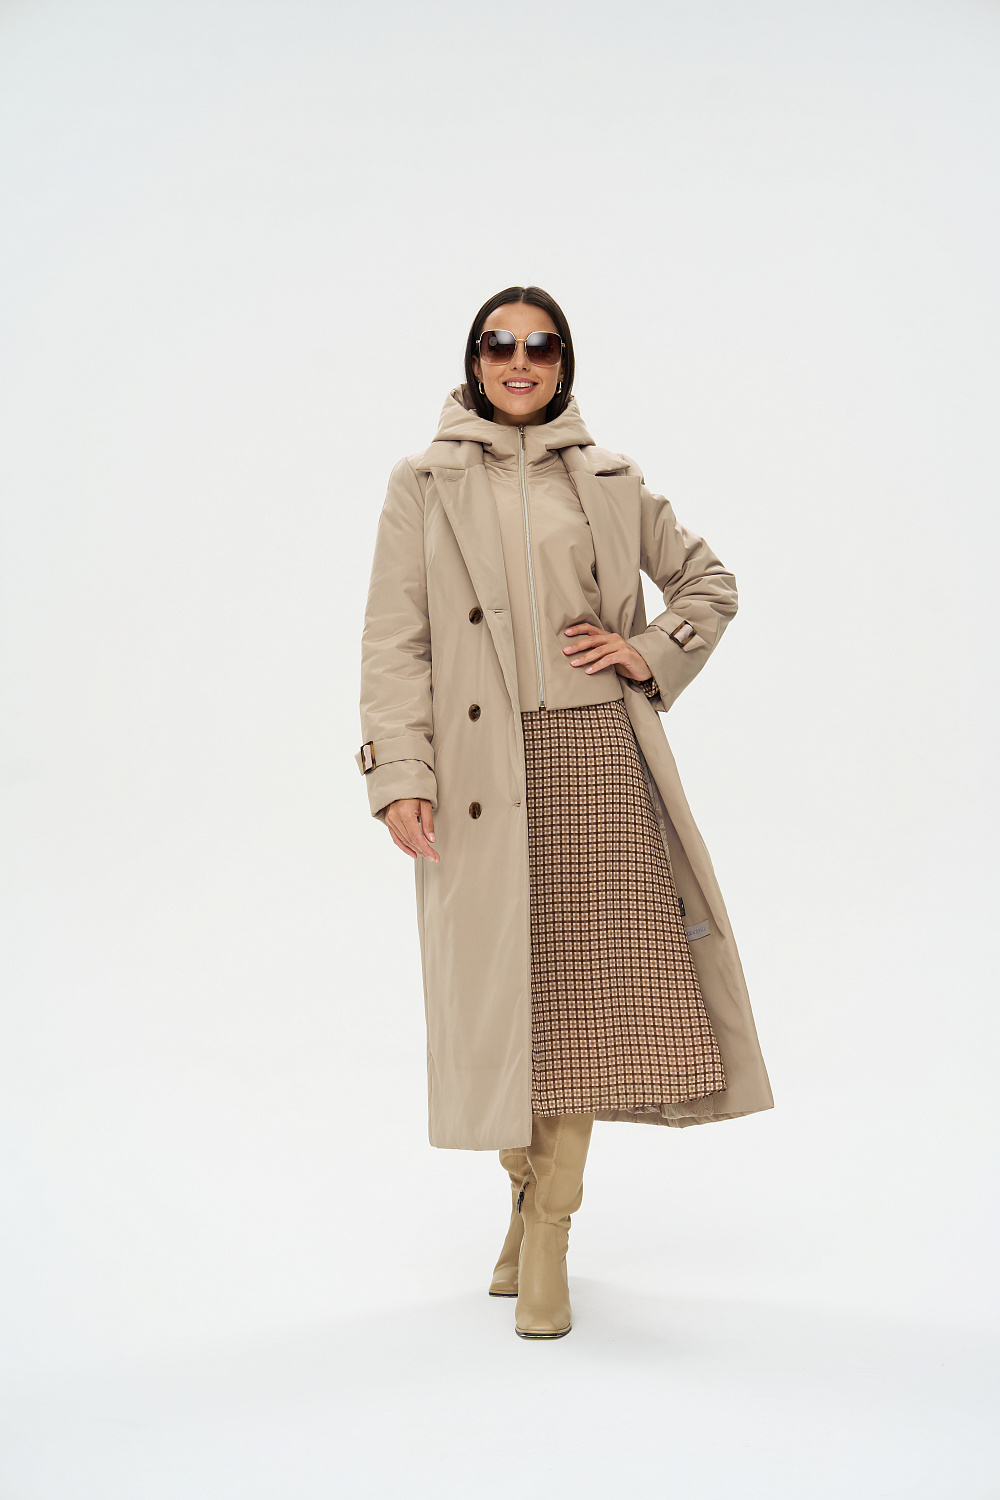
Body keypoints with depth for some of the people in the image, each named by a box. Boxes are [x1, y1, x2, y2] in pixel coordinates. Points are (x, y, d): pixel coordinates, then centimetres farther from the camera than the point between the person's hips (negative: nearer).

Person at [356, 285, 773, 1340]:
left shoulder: (609, 483, 13)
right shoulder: (425, 484, 7)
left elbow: (709, 581, 22)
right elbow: (394, 639, 0)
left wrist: (652, 654, 4)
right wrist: (399, 772, -11)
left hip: (596, 756, 1)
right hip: (483, 765, -1)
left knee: (592, 983, -4)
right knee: (502, 983, 2)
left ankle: (549, 1224, 7)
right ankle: (527, 1186, 24)